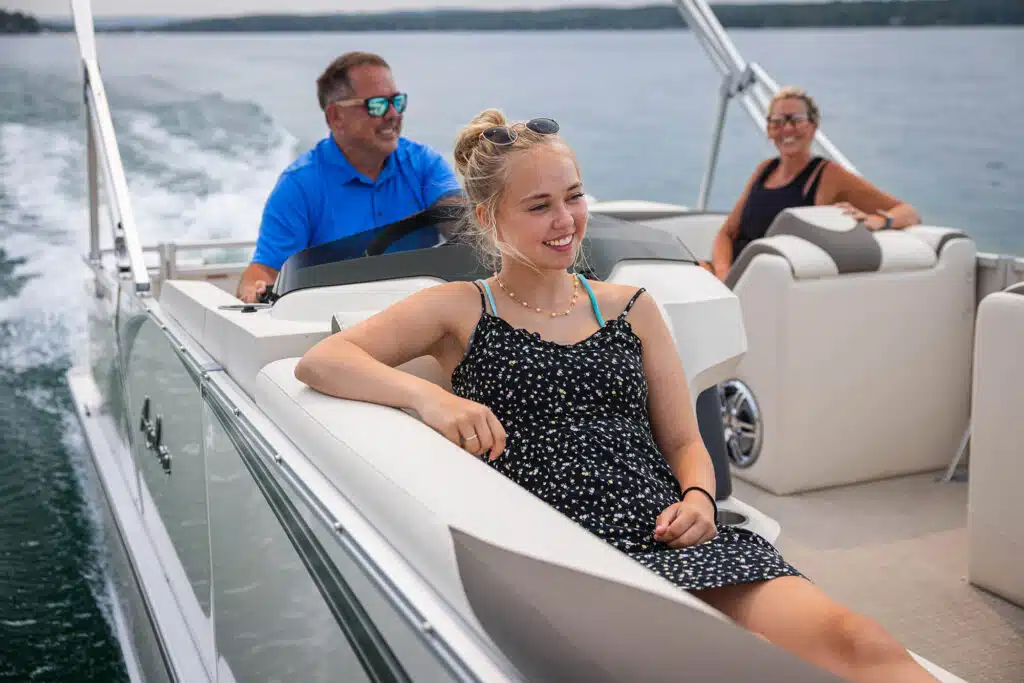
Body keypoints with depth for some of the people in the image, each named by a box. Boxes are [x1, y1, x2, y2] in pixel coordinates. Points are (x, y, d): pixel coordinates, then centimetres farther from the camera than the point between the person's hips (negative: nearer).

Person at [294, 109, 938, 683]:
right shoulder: (461, 311, 10)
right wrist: (427, 395, -20)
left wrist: (698, 497, -3)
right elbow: (320, 361, -2)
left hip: (671, 538, 4)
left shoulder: (630, 308, 20)